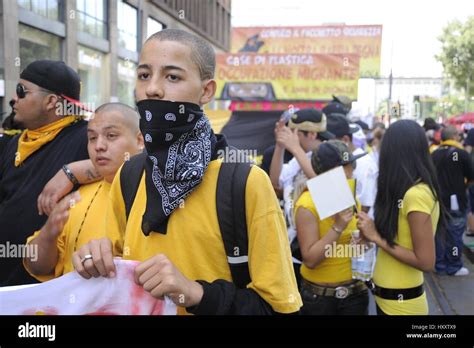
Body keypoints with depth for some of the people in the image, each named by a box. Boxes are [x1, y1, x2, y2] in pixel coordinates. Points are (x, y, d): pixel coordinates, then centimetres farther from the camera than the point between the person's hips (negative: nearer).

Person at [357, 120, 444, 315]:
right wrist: (373, 232, -6)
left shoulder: (416, 194, -23)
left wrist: (376, 237, -19)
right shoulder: (410, 191, 3)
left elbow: (426, 262, -23)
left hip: (400, 301, -8)